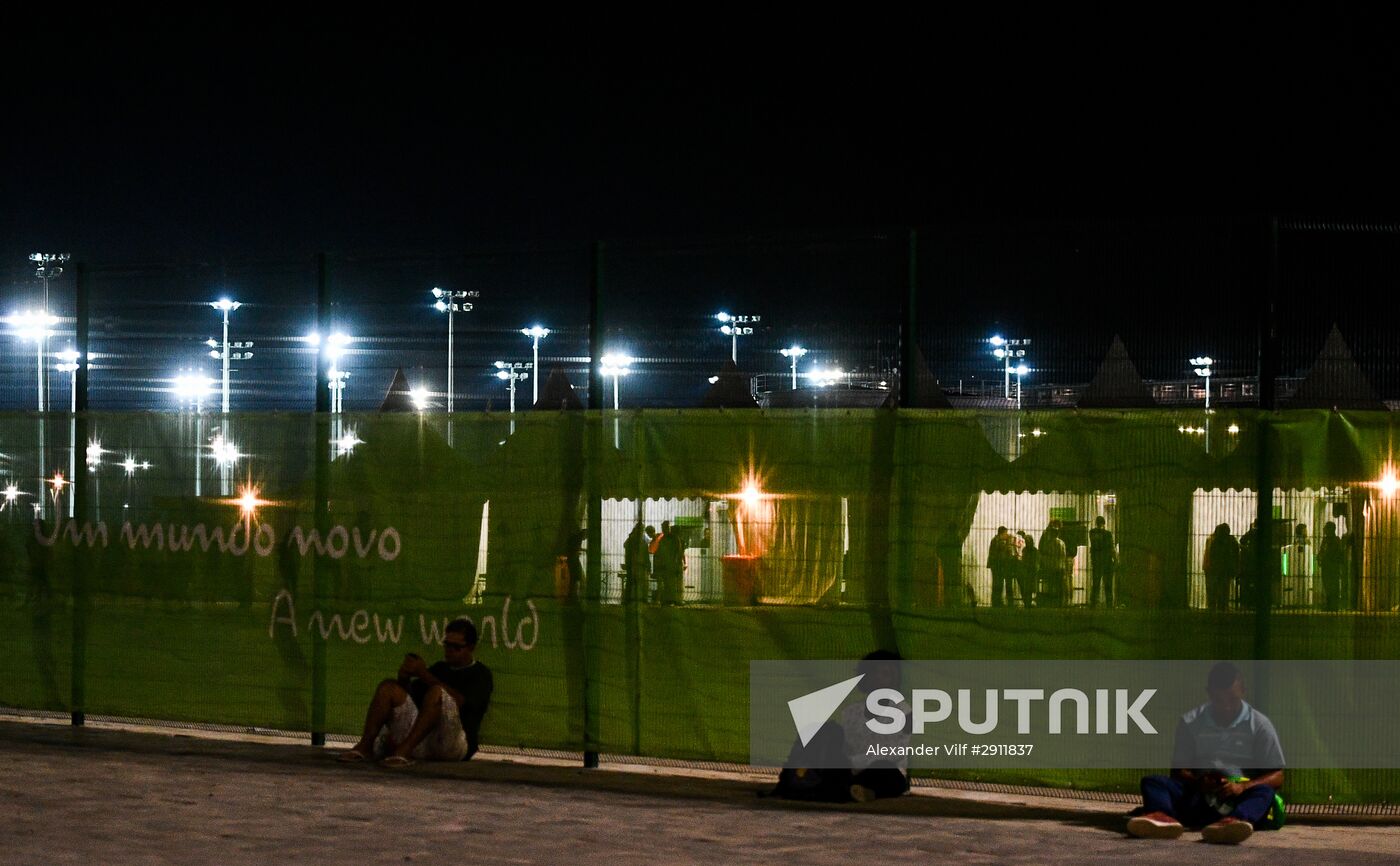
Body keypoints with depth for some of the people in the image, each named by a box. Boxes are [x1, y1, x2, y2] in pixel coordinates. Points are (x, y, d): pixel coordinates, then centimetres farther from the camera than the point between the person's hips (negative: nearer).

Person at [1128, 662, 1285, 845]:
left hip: (1239, 799, -2)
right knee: (1153, 781, -21)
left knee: (1263, 792, -33)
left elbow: (1277, 777, 2)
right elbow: (1178, 770, 11)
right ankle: (1163, 817, -57)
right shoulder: (1190, 723, 10)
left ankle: (1235, 821, -67)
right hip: (1198, 797, 2)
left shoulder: (1259, 725, 5)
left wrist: (1242, 786, -18)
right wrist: (1197, 781, -13)